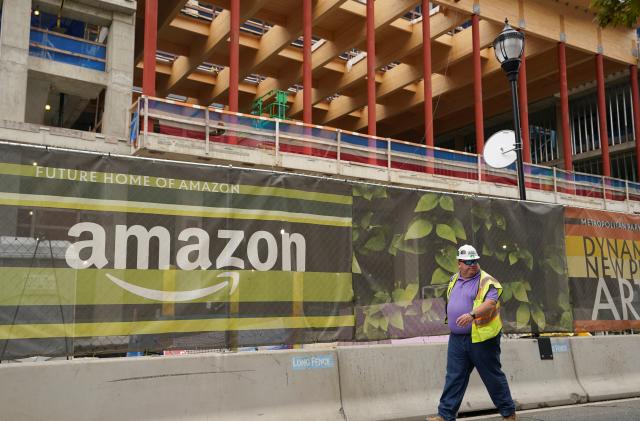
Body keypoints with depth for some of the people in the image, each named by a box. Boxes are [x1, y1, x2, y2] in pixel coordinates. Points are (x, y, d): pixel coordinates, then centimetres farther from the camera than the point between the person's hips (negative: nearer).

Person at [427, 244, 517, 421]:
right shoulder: (454, 280, 12)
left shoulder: (487, 281, -11)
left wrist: (472, 315, -41)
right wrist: (452, 322, 24)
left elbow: (490, 303, -27)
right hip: (457, 338, 6)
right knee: (453, 377, 5)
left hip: (481, 338, -6)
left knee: (493, 376, 6)